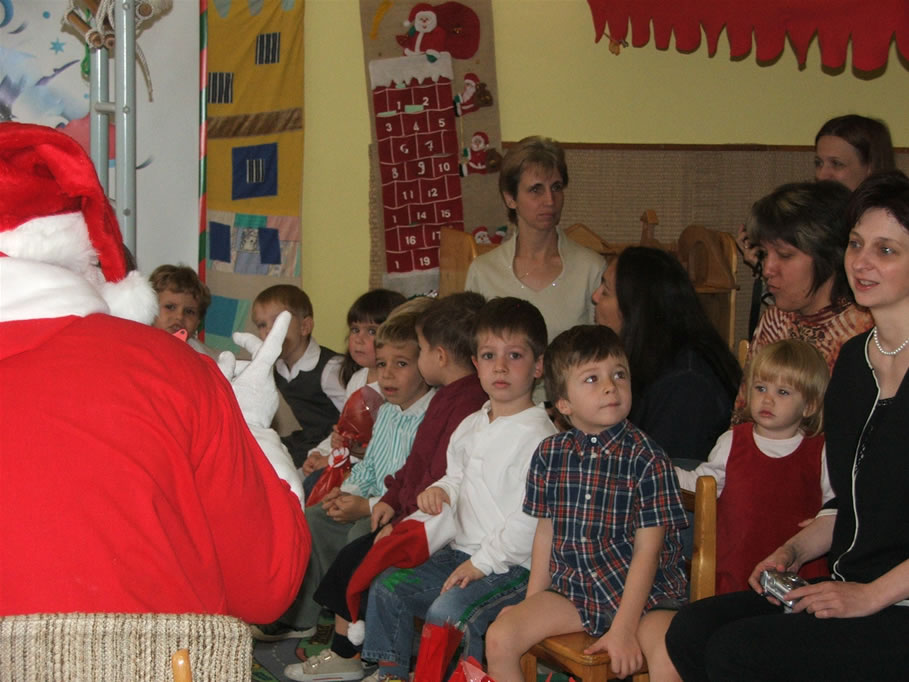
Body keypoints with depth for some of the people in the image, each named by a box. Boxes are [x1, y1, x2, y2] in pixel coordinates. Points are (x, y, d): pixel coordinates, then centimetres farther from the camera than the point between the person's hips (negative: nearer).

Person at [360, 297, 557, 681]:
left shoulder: (539, 435, -15)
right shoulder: (470, 427, 12)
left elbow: (532, 516, -20)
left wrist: (484, 562, -19)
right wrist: (440, 491, 1)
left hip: (513, 564, -8)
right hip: (461, 551, 8)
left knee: (448, 611, -28)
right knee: (388, 587, 3)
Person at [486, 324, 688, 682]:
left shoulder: (648, 459, -13)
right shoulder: (550, 454, 1)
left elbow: (647, 551, -14)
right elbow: (546, 532, 10)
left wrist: (623, 629, -18)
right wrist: (531, 607, 9)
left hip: (641, 592, -4)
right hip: (573, 589, 4)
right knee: (500, 637, -12)